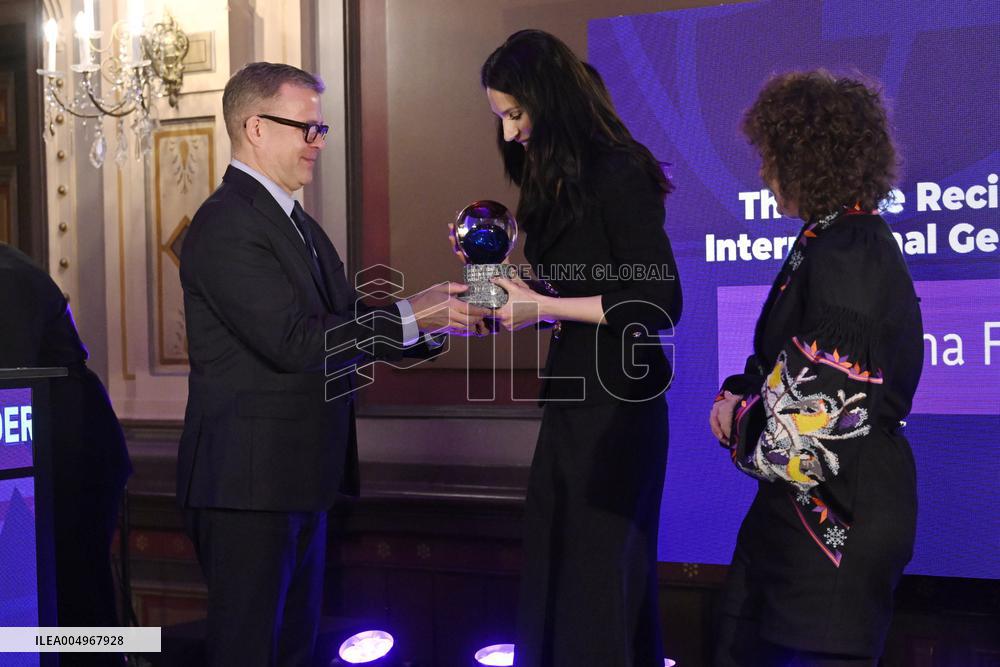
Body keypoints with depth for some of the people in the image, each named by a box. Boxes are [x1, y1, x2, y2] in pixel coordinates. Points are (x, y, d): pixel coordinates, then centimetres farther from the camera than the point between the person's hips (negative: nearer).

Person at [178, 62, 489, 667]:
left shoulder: (295, 222, 17)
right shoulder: (227, 224, -15)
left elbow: (346, 319, 11)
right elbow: (294, 339, -23)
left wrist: (441, 313, -2)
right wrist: (412, 317, -19)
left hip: (301, 477, 10)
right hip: (249, 481, -10)